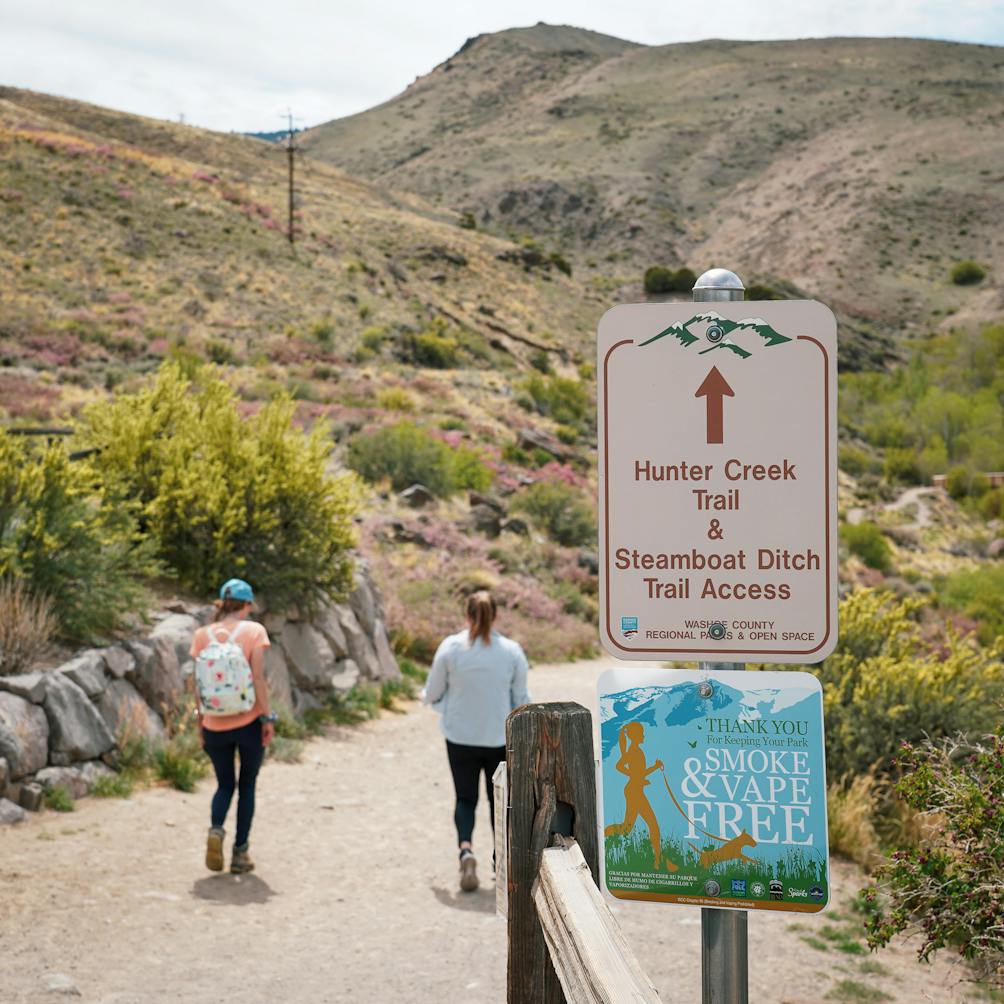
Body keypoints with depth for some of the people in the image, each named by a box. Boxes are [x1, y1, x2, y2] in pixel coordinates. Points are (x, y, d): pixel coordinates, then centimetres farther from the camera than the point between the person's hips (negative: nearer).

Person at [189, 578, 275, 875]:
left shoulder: (203, 634, 2)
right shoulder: (253, 631, -6)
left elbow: (198, 684, 3)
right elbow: (258, 678, -10)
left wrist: (200, 721, 12)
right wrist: (268, 718, -5)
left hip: (215, 725, 2)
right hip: (249, 721, -2)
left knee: (225, 785, 18)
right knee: (247, 786, 13)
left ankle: (216, 830, -10)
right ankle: (240, 852, 12)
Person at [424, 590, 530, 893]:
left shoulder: (450, 647, -10)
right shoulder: (512, 651, -9)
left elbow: (433, 694, -3)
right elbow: (521, 700, -1)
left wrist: (448, 709, 20)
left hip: (460, 738, 0)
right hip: (501, 739, 1)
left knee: (465, 798, 12)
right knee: (499, 799, 18)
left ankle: (465, 848, -13)